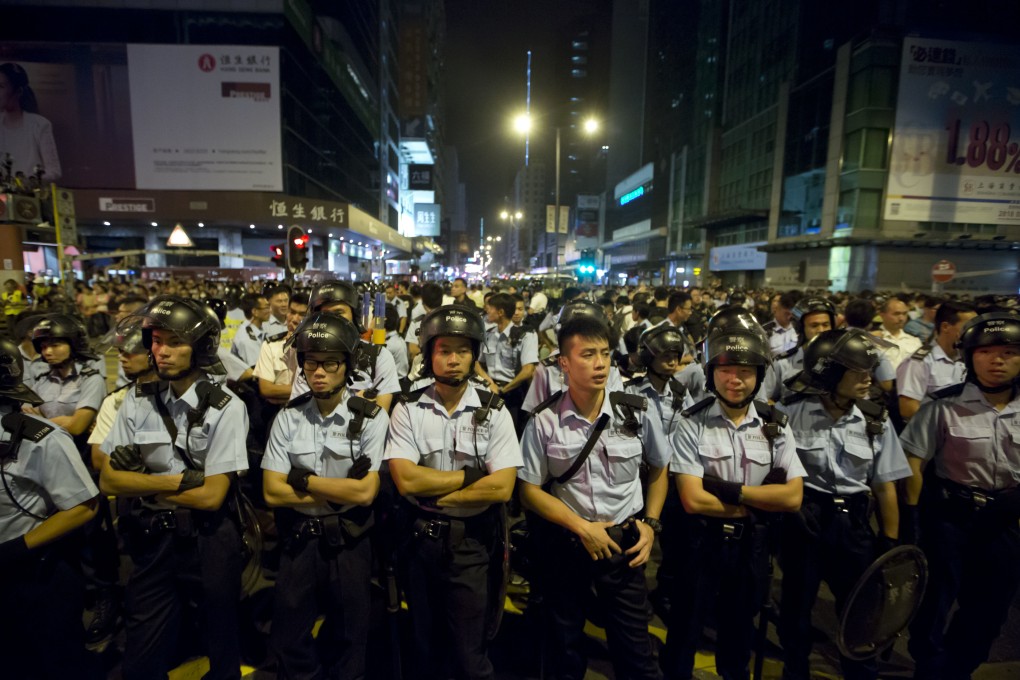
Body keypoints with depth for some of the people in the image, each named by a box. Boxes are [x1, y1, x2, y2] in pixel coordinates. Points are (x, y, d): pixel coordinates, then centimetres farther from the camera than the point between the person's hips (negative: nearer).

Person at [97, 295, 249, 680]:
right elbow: (109, 480, -4)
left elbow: (211, 495, -17)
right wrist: (178, 480, -16)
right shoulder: (137, 402, -2)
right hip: (151, 539, 3)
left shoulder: (225, 408, -15)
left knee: (221, 647, 19)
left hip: (208, 541, -3)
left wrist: (141, 481, -10)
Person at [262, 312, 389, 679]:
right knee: (289, 642, 19)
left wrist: (302, 479, -15)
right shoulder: (288, 417, -5)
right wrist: (340, 491, -14)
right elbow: (272, 492, -9)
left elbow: (365, 493, -18)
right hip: (298, 541, 2)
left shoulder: (371, 418, -13)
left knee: (348, 641, 19)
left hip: (349, 543, -2)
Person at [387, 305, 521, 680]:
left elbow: (502, 488, -17)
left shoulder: (494, 411, -9)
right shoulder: (408, 409, -7)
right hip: (420, 539, 2)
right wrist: (472, 473, -15)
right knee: (425, 648, 23)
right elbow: (405, 480, -17)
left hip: (473, 543, -1)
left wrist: (431, 493, -16)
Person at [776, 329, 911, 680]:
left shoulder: (876, 419, -3)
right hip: (802, 520, -2)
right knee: (796, 605, 14)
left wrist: (890, 541, 4)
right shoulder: (792, 412, -12)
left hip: (853, 522, 2)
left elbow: (885, 485, 3)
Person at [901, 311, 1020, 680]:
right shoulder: (945, 406, -14)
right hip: (949, 516, -4)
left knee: (989, 610, 19)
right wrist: (910, 518, -12)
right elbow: (914, 462, -12)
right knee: (935, 603, 10)